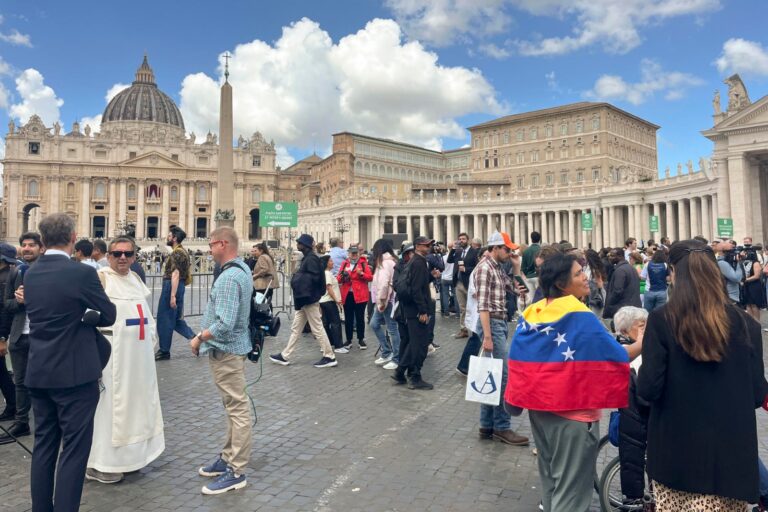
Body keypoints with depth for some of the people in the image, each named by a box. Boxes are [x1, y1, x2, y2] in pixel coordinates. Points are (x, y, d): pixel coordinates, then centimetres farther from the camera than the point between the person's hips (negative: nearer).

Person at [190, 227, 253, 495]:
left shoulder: (229, 277, -23)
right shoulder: (241, 268, 9)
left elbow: (224, 325, -28)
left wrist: (199, 338, -13)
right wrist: (204, 333, 13)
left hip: (226, 350, -11)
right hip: (229, 347, 11)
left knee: (237, 409, -1)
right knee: (233, 407, 19)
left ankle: (236, 472, 10)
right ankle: (228, 458, 34)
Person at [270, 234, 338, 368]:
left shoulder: (311, 258, -16)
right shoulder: (307, 257, 13)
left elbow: (314, 278, -22)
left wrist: (298, 278, -13)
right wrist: (297, 278, 2)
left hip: (309, 299, -10)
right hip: (304, 299, 10)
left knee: (317, 328, -2)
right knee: (296, 328, 13)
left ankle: (330, 357, 7)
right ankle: (284, 356, 21)